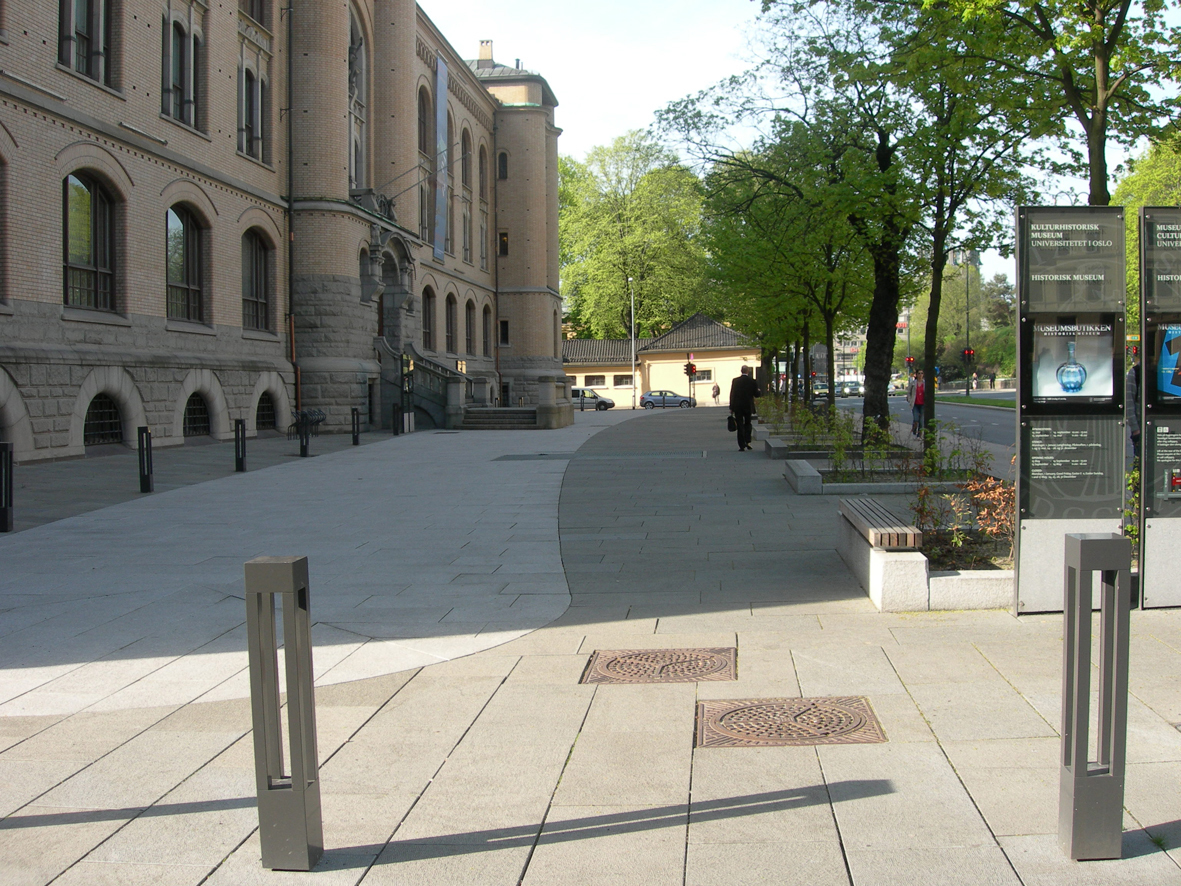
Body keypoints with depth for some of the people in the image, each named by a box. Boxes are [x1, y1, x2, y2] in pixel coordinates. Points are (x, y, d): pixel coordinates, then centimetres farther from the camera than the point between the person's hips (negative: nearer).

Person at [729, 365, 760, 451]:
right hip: (748, 407, 1)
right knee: (747, 424, 19)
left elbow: (732, 394, -4)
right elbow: (756, 394, -1)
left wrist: (731, 408, 0)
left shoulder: (735, 381, -5)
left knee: (740, 426, 3)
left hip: (738, 406, -1)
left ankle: (741, 445, 0)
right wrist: (758, 390, 23)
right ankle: (747, 442, 6)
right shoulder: (752, 381, -6)